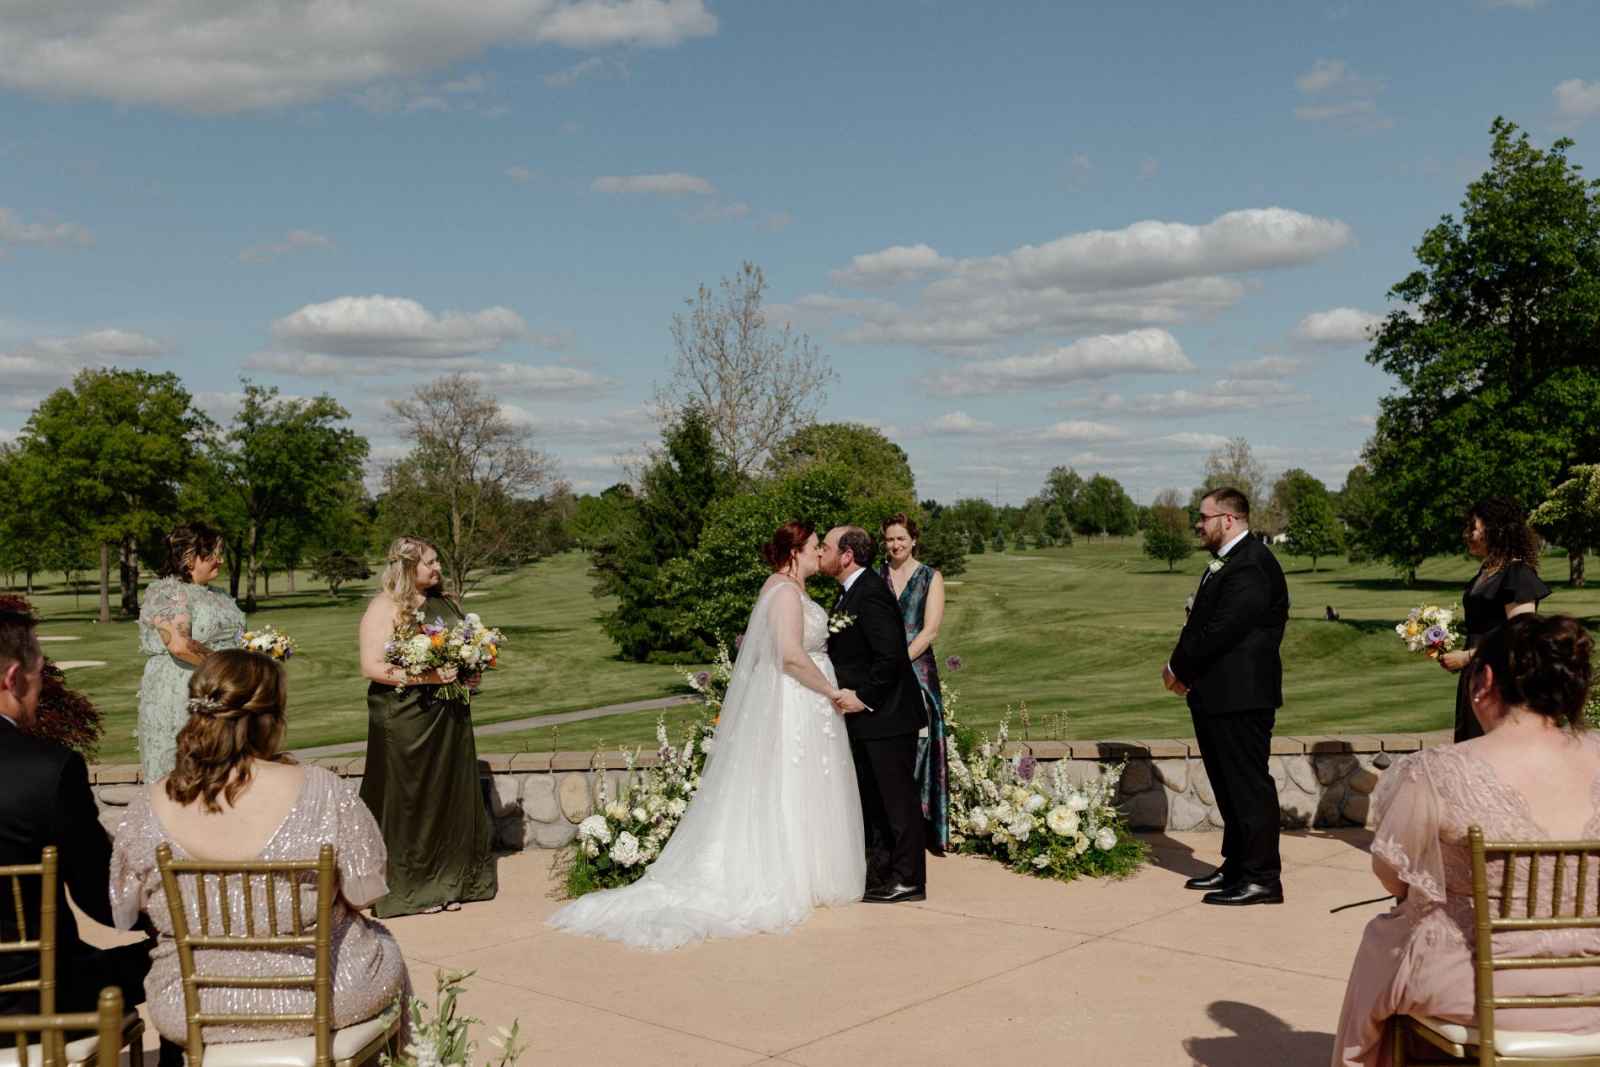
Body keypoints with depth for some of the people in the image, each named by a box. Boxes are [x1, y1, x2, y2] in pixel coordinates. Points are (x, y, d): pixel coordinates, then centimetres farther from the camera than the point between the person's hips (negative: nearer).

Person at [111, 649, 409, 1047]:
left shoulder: (148, 808, -13)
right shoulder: (323, 793, -20)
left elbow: (124, 913, 0)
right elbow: (365, 894, -11)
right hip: (323, 1000, -2)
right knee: (385, 946, 30)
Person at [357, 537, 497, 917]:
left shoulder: (443, 603, 13)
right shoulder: (384, 608, -8)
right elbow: (371, 667, -15)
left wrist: (469, 673, 4)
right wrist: (424, 677, -22)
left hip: (449, 718, 7)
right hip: (404, 721, -7)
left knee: (451, 797, 9)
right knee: (409, 802, 0)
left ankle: (447, 882, 18)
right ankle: (409, 888, 10)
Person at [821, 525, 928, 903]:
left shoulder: (871, 594, -19)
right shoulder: (849, 593, 13)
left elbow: (889, 656, -25)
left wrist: (862, 697, -19)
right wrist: (845, 694, 8)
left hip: (886, 715, -10)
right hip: (864, 716, 11)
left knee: (897, 797, -1)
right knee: (870, 797, 16)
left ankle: (908, 879, 7)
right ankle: (879, 873, 26)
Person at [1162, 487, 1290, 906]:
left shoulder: (1251, 565, -17)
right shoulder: (1225, 562, 16)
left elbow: (1223, 630, -22)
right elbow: (1200, 624, 17)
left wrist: (1180, 669, -12)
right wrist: (1181, 668, 2)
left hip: (1240, 695, -10)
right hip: (1218, 695, 10)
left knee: (1248, 785, -4)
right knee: (1229, 785, 17)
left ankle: (1262, 878, 2)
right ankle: (1236, 867, 27)